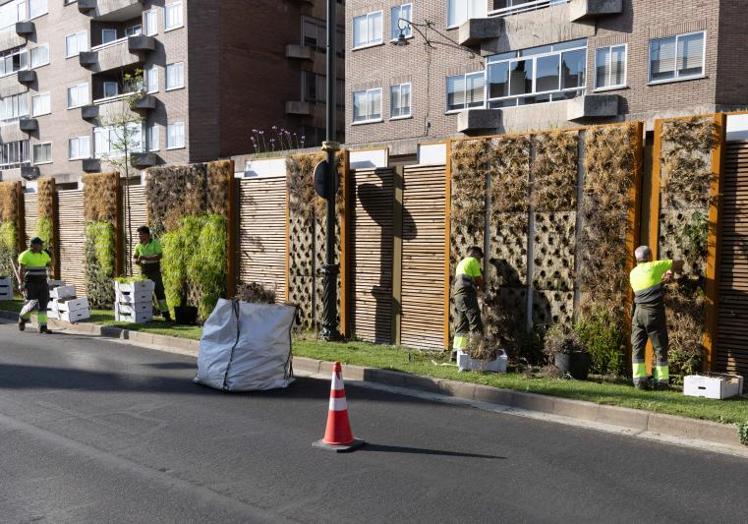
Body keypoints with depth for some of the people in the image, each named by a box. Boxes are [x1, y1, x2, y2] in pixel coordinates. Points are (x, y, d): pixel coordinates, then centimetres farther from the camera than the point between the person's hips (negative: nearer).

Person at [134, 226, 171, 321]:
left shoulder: (155, 243, -7)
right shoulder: (138, 246, 7)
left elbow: (160, 255, -15)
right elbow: (135, 258, 16)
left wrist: (147, 258, -23)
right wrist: (137, 261, -8)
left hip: (155, 271, -4)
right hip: (144, 272, 5)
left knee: (159, 291, -7)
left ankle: (165, 313, -5)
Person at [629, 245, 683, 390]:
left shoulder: (633, 273, 11)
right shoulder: (655, 266, -2)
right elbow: (679, 263, 7)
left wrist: (662, 281, 15)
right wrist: (677, 270, 26)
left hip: (639, 311, 4)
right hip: (654, 312, -4)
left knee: (637, 347, 8)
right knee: (660, 348, 4)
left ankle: (639, 380, 4)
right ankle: (661, 381, 4)